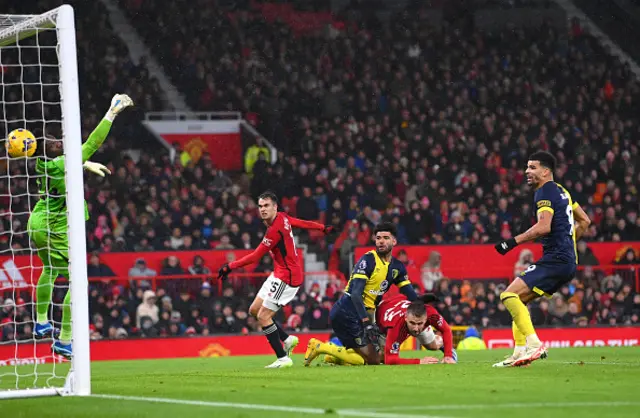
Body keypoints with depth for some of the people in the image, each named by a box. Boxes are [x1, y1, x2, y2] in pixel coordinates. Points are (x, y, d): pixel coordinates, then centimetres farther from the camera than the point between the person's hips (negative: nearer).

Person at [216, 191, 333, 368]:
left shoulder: (275, 230, -24)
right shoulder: (283, 217, 2)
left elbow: (255, 256, -21)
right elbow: (304, 223, 18)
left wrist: (230, 266, -16)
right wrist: (323, 228, 36)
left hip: (287, 276, -10)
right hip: (279, 273, 10)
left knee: (263, 316, -12)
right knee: (254, 310, 12)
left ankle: (283, 358, -7)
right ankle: (287, 339, 20)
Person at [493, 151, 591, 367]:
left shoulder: (545, 192, -8)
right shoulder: (561, 191, 21)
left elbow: (544, 227, -22)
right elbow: (584, 221, 29)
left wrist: (512, 242, -19)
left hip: (555, 259, -10)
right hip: (568, 262, 10)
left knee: (509, 295, -17)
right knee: (518, 299, 15)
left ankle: (534, 344, -26)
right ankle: (520, 352, 8)